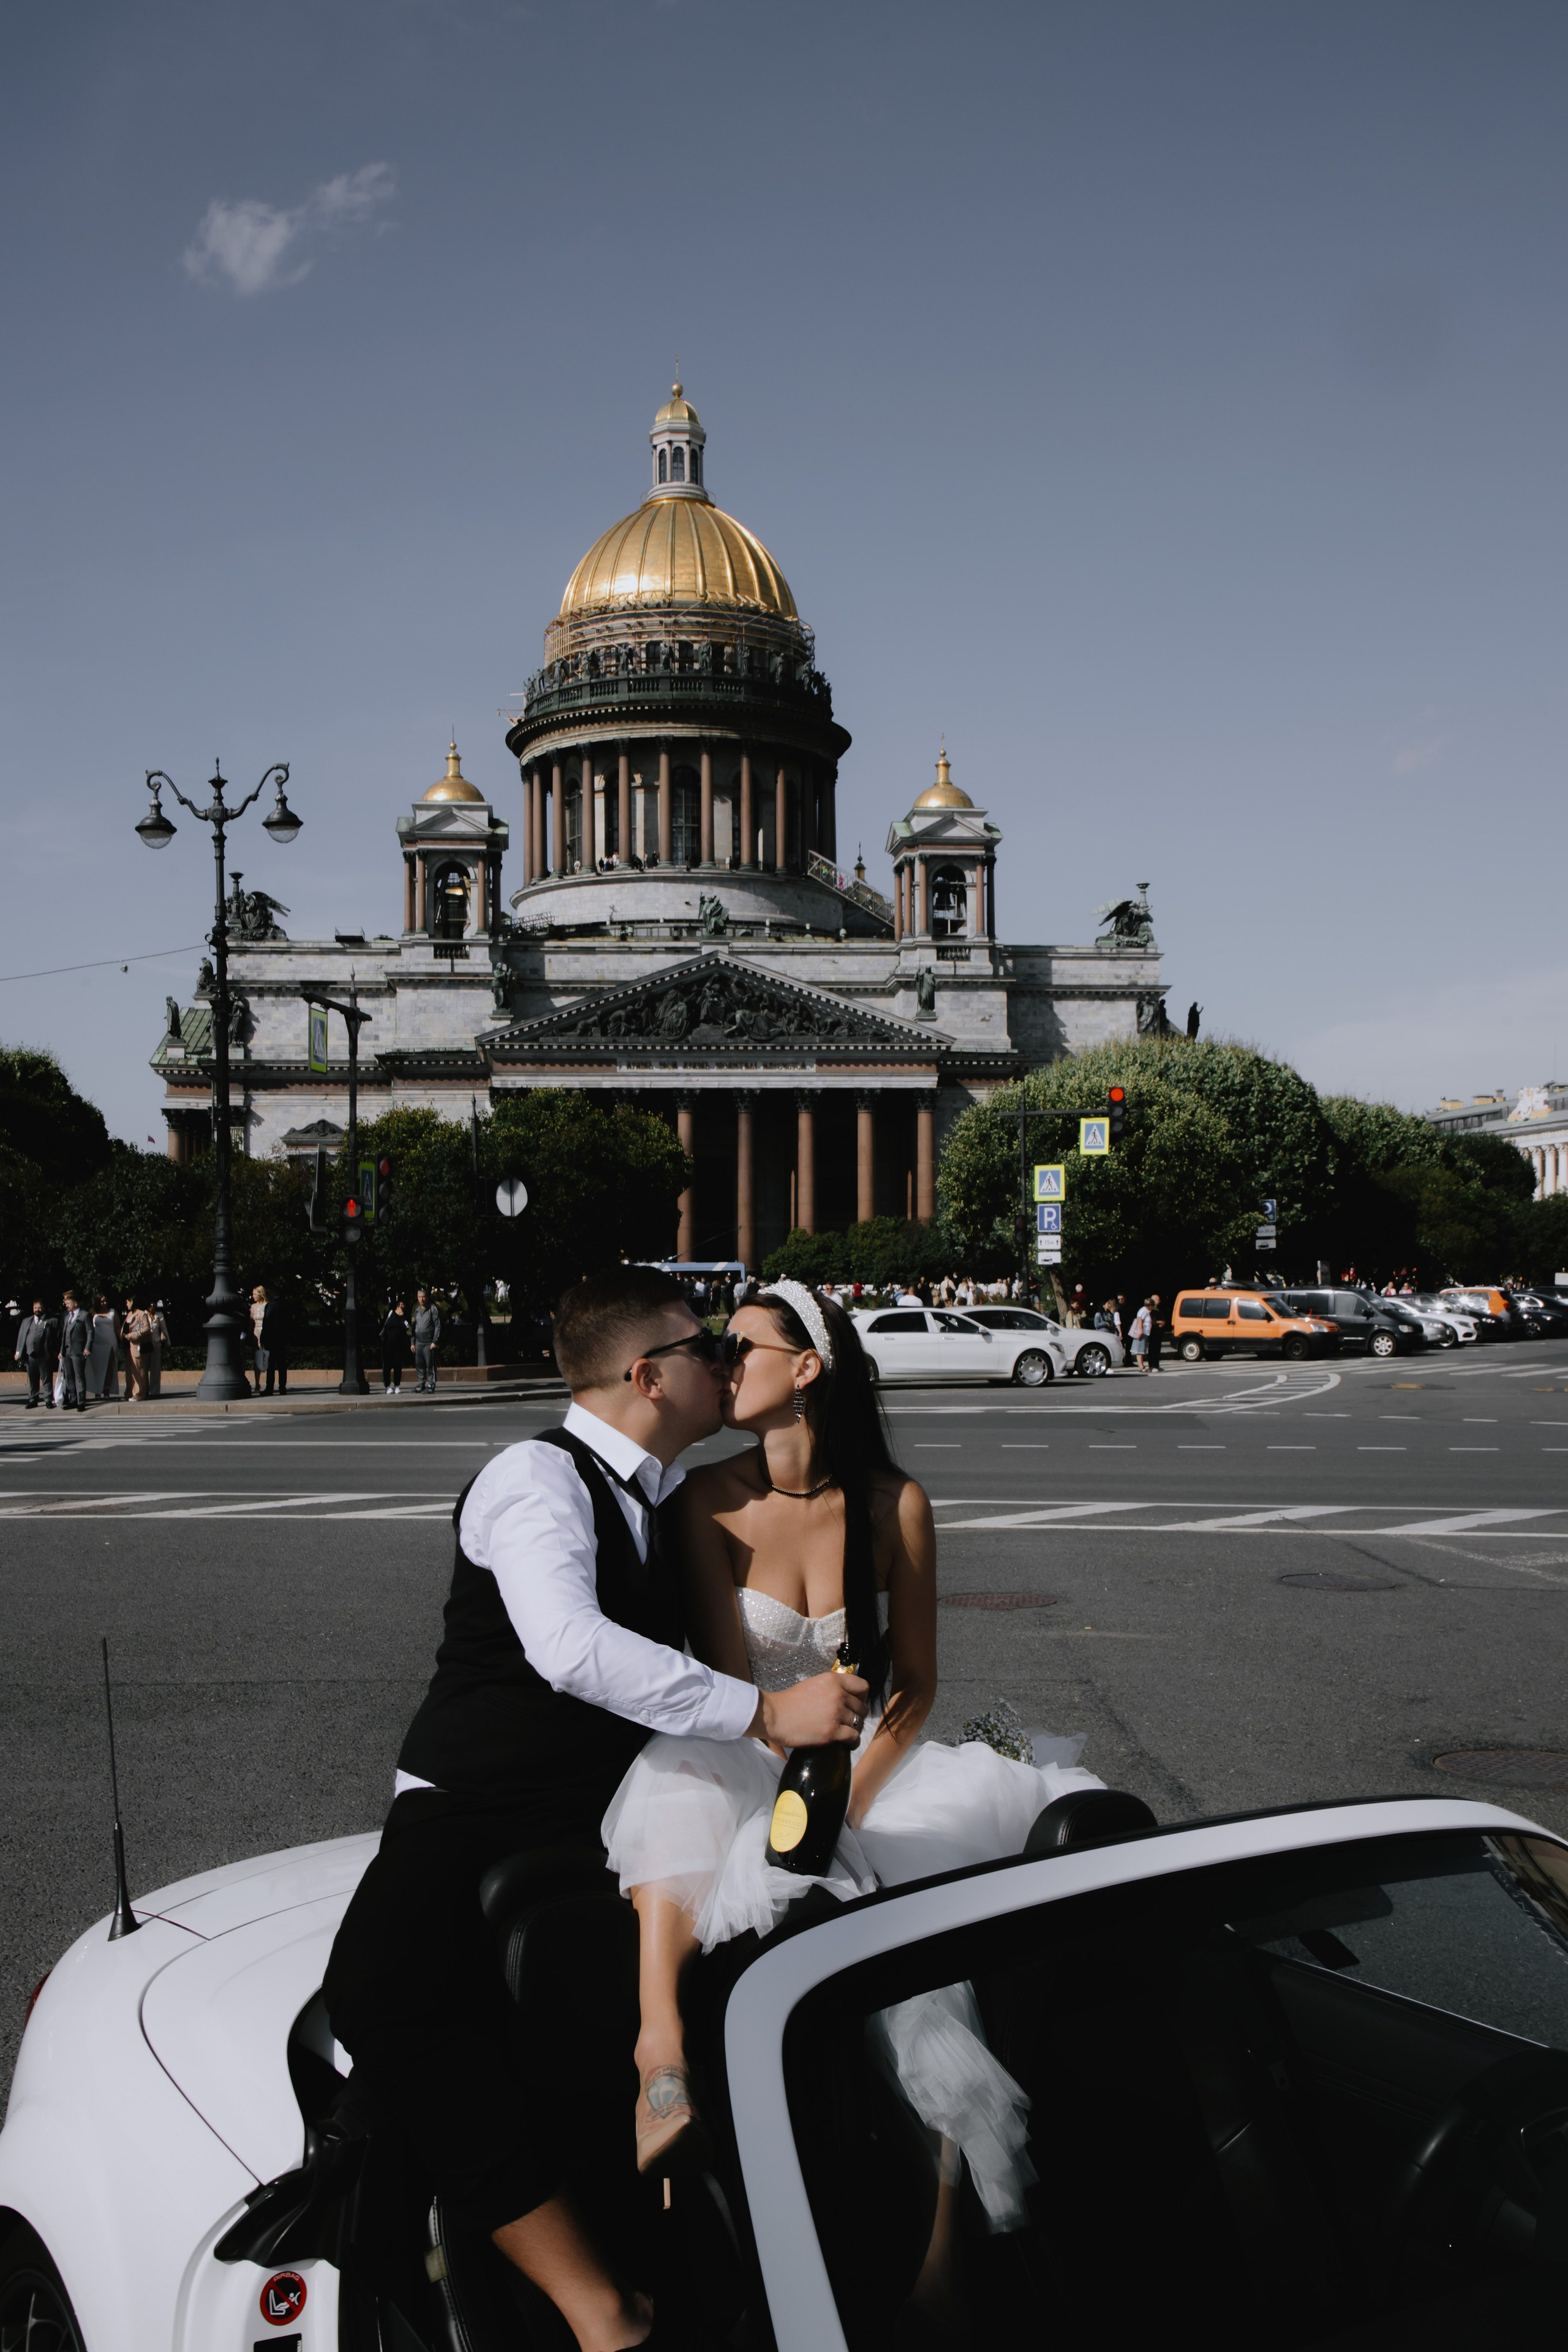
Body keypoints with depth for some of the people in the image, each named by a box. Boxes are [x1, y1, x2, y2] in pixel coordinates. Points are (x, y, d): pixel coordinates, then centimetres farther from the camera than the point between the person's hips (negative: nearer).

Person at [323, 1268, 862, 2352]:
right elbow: (569, 1646, -30)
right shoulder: (537, 1476, -12)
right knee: (384, 1990, -35)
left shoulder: (667, 1498, 13)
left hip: (603, 1820, 7)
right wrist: (766, 1712, -29)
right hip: (474, 1813, -7)